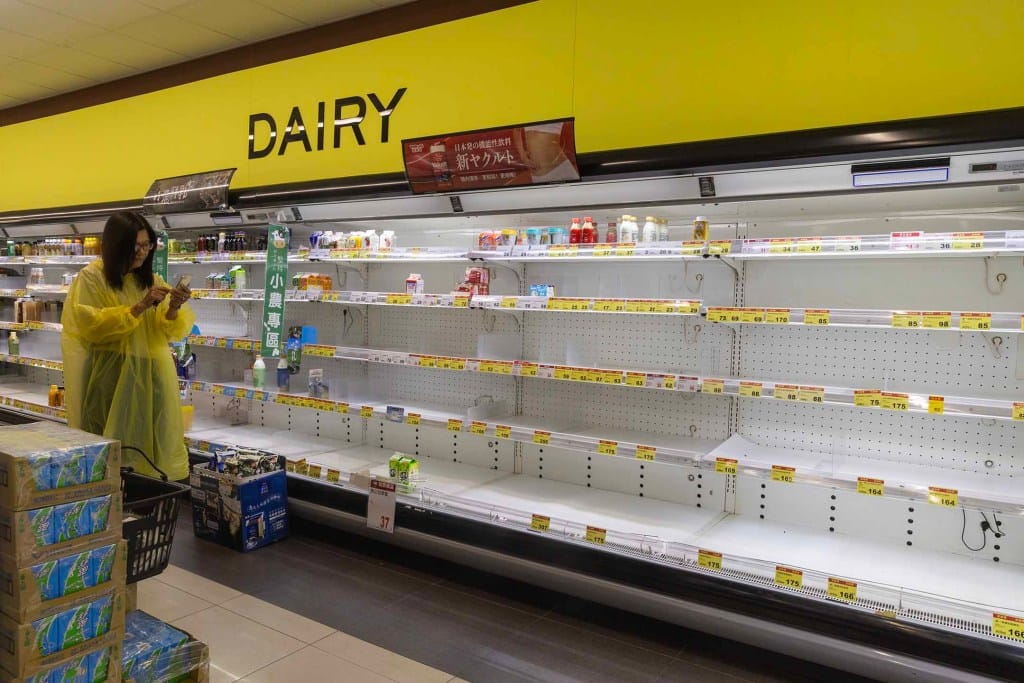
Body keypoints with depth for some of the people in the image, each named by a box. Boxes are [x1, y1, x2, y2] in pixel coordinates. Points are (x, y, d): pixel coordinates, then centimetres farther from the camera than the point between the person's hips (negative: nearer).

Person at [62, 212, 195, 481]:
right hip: (110, 376, -3)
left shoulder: (151, 279, 10)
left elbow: (169, 331, 4)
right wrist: (140, 307, -20)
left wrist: (173, 309, -17)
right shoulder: (91, 277, -2)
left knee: (154, 441, 3)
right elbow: (92, 326, -13)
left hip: (152, 375, 4)